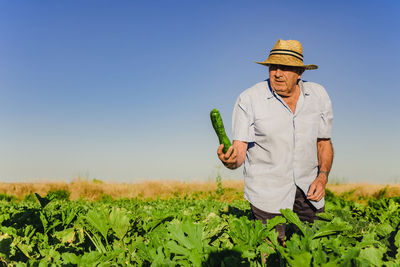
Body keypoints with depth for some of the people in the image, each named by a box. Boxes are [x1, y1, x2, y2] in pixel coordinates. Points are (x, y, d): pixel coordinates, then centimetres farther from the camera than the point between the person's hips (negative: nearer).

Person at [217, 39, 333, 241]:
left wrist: (322, 176, -8)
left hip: (307, 193, 4)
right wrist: (230, 160, -36)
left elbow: (324, 143, 8)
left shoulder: (318, 96, 1)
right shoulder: (248, 99, -11)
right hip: (268, 194, -3)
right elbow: (240, 148, -13)